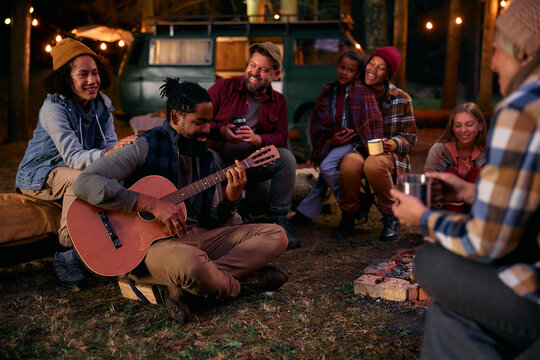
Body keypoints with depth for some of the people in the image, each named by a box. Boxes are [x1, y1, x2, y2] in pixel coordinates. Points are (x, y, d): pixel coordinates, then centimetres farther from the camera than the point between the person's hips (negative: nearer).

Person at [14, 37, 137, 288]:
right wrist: (109, 153, -51)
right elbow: (73, 157, -34)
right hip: (39, 176, -6)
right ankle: (67, 254, -23)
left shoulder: (101, 104, -5)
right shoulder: (54, 108, -24)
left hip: (73, 172, 6)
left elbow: (110, 145, -9)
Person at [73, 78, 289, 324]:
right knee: (189, 261, -44)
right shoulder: (146, 147, -7)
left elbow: (213, 223, 14)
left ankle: (180, 284, -21)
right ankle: (238, 284, -8)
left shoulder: (205, 158, 15)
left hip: (198, 236, 8)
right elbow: (85, 183, -21)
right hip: (151, 242, -8)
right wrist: (152, 204, -25)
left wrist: (232, 197, -8)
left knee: (276, 236, -6)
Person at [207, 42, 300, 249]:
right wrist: (221, 131, -25)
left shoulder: (278, 101, 9)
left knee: (286, 157, -23)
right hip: (221, 160, -2)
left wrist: (256, 138, -23)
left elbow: (281, 137, -2)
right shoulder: (224, 87, 0)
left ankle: (280, 221, -16)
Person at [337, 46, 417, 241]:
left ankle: (391, 218, -13)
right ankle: (348, 218, -12)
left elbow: (410, 136, 6)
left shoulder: (401, 99, 5)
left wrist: (393, 144, -16)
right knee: (350, 163, -37)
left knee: (374, 164, -39)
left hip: (389, 154, -1)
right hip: (358, 149, 2)